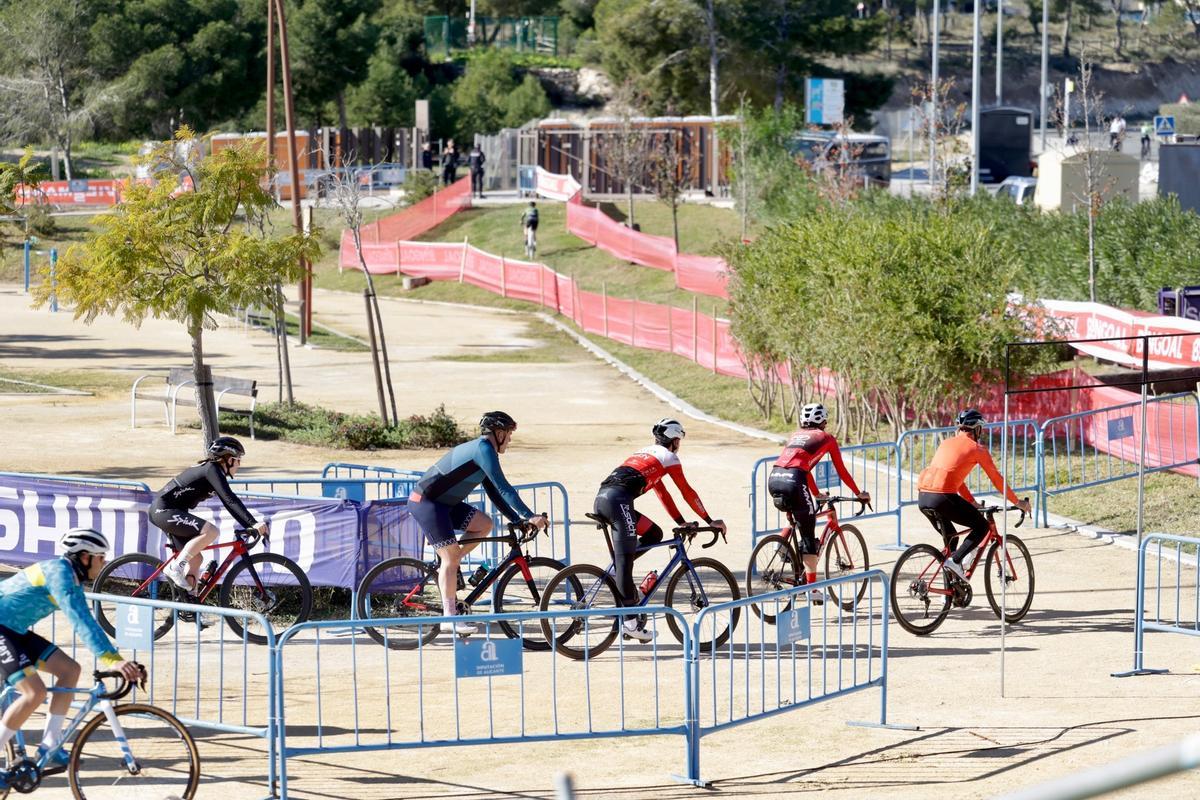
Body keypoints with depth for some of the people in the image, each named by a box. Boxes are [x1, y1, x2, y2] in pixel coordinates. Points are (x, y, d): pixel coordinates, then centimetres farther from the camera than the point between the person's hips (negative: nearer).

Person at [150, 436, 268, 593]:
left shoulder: (212, 470, 15)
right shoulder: (212, 470, -15)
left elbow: (230, 504, 18)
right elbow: (230, 499, -25)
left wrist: (252, 526, 12)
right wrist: (254, 524, -30)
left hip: (163, 511, 10)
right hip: (163, 510, -10)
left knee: (195, 559, 9)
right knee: (211, 531, -23)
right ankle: (175, 567, -17)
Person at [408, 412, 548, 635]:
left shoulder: (479, 450, 16)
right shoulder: (483, 449, -15)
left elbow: (495, 493, 19)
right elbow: (503, 488, -19)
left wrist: (518, 520, 13)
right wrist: (529, 516, -18)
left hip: (441, 503, 10)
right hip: (425, 502, -10)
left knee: (484, 524, 7)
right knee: (451, 557, -10)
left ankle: (446, 570, 10)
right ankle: (450, 618, -8)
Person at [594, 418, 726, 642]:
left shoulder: (646, 453, 34)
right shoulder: (668, 456, 12)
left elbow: (661, 492, 40)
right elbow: (687, 492, 14)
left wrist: (682, 523, 41)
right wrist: (710, 521, 23)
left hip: (601, 498, 8)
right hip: (618, 500, -8)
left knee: (654, 534, 19)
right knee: (625, 558, -11)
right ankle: (630, 621, -17)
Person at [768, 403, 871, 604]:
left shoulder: (795, 436, 31)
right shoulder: (826, 438, 17)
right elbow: (841, 472, 22)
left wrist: (817, 494, 53)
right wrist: (859, 494, 35)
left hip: (773, 479, 5)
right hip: (793, 482, -5)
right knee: (808, 535, 4)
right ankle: (812, 589, 4)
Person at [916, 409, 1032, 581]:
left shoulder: (947, 443, 25)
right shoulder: (977, 449, 6)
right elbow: (997, 479, 12)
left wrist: (973, 503, 40)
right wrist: (1017, 502, 24)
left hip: (922, 497, 7)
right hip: (942, 497, -7)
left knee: (950, 537, 26)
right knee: (982, 526, 11)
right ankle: (955, 560, -7)